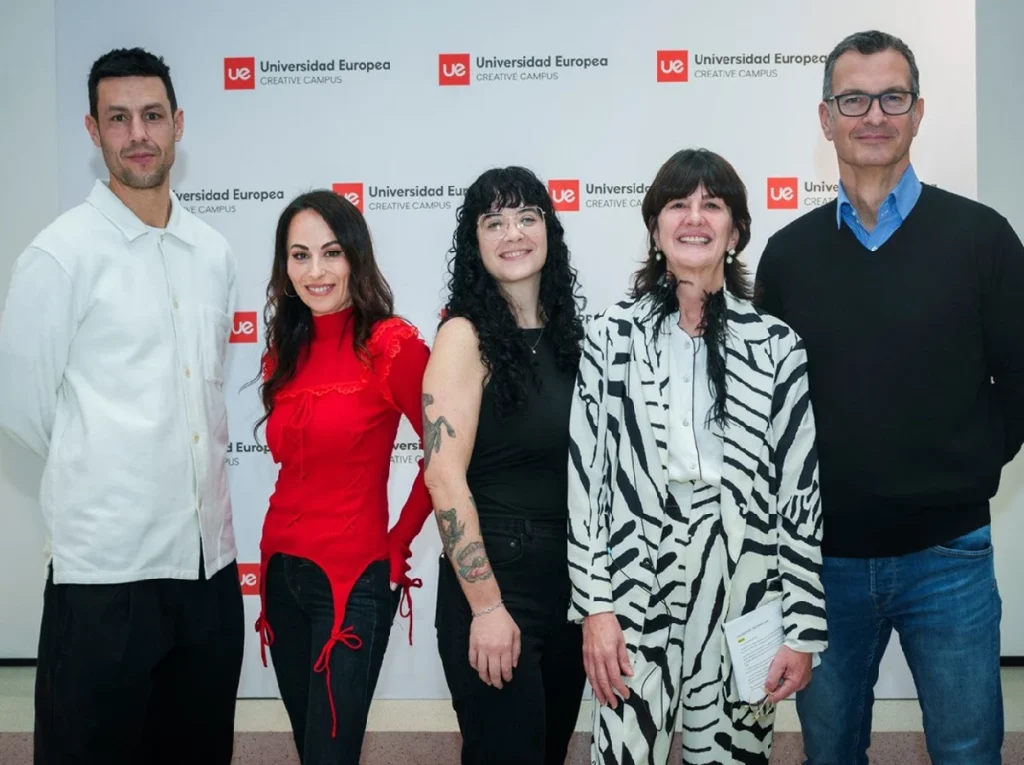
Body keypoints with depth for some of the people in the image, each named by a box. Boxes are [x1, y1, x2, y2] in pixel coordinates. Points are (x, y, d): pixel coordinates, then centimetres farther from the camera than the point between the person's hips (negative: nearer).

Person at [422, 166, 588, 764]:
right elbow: (445, 476, -17)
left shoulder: (568, 331, 7)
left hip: (571, 578, 6)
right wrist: (486, 606, -19)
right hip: (494, 576, -6)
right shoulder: (465, 334, -10)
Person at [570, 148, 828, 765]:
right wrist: (595, 605, -5)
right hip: (638, 593, 0)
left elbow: (802, 490, 2)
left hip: (745, 596, 1)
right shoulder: (613, 336, 2)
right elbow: (586, 473, 0)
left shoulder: (777, 345, 2)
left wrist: (804, 627, 0)